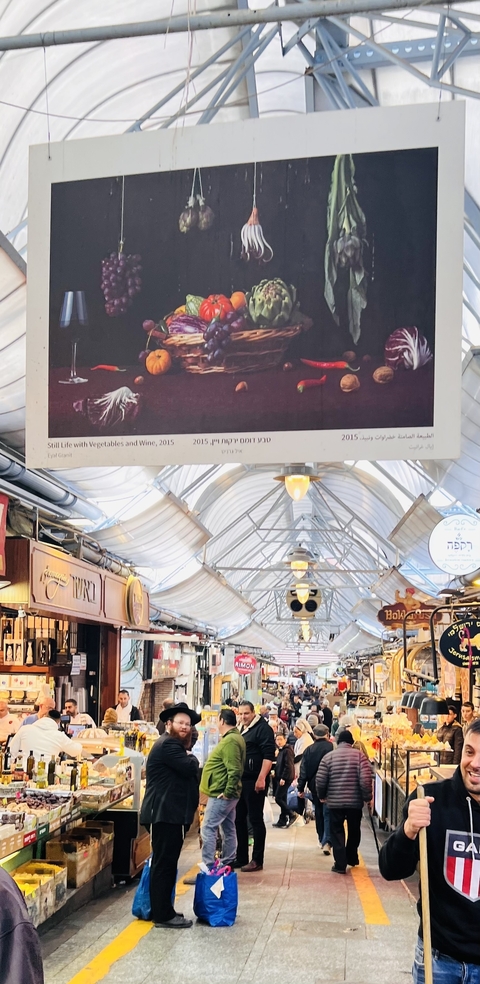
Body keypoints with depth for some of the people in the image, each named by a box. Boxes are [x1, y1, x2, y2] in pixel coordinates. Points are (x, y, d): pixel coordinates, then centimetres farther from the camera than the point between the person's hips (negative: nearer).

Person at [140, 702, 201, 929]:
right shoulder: (168, 745, -14)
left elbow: (191, 773, 20)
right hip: (165, 814, -11)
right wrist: (190, 757, -3)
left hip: (171, 814, 11)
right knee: (164, 864, -6)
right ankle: (163, 916, -2)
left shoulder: (175, 746, 22)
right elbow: (190, 768, -22)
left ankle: (163, 910, 22)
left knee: (166, 864, 15)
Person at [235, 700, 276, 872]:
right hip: (239, 781, 9)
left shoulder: (262, 728, -9)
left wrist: (261, 778, -24)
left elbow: (269, 755, -17)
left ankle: (257, 860, 2)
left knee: (255, 820, -3)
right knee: (239, 819, 11)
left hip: (254, 781, -9)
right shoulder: (239, 730, 16)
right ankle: (241, 858, 20)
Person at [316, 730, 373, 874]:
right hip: (355, 801, 1)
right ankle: (352, 858, 33)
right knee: (354, 830, 20)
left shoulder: (329, 756, -2)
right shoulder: (359, 755, -4)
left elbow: (320, 780, -3)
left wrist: (322, 796, 14)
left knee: (337, 831, 9)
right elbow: (365, 779, -12)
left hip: (335, 801, -1)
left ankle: (340, 864, 2)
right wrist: (367, 797, 0)